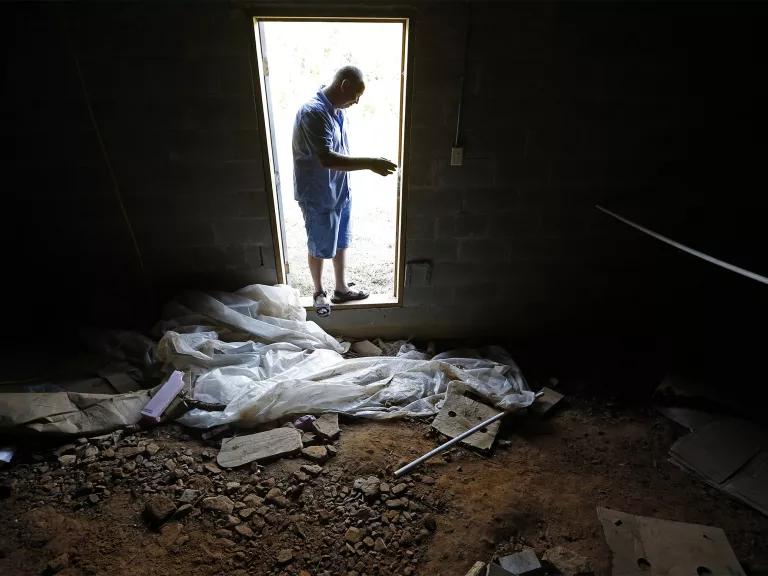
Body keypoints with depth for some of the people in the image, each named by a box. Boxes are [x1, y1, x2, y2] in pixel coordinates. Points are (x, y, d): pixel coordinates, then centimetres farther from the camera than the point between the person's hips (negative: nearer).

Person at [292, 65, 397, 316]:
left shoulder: (337, 110, 5)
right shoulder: (313, 112, -24)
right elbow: (327, 159, -33)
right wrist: (370, 163, -34)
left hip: (340, 191, 9)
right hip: (318, 196, -8)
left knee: (341, 242, 18)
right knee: (319, 247, 9)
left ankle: (341, 289, 35)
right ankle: (319, 292, 30)